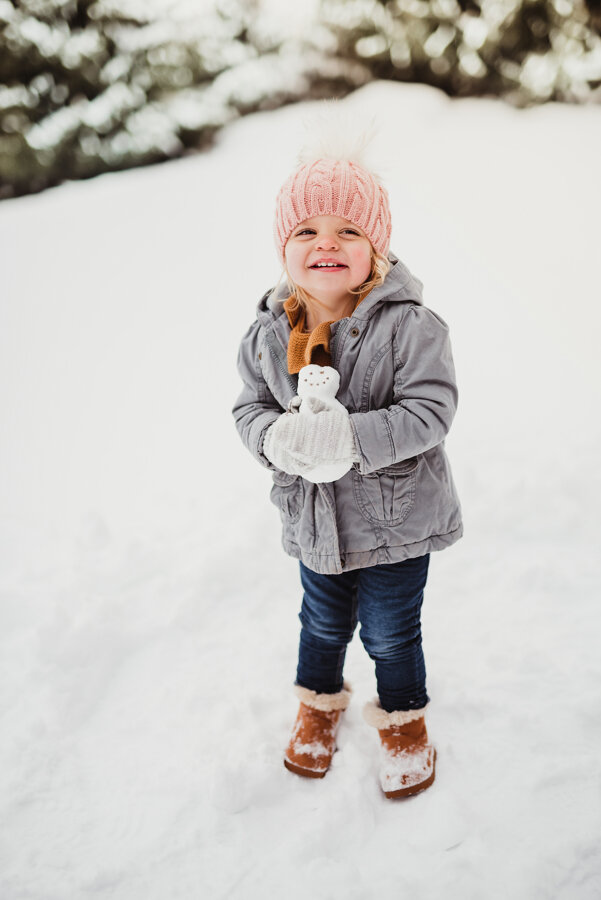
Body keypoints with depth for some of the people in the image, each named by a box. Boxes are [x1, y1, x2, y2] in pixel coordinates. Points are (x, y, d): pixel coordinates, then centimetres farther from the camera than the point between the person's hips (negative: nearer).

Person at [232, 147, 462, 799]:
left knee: (390, 631, 16)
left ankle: (402, 717, 45)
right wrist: (277, 438, -22)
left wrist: (351, 436, -35)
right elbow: (250, 406, 1)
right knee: (322, 622, 25)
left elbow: (430, 412, -23)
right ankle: (319, 699, 54)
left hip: (395, 517, -3)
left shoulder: (409, 325, -20)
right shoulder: (268, 333, -6)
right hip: (312, 517, 4)